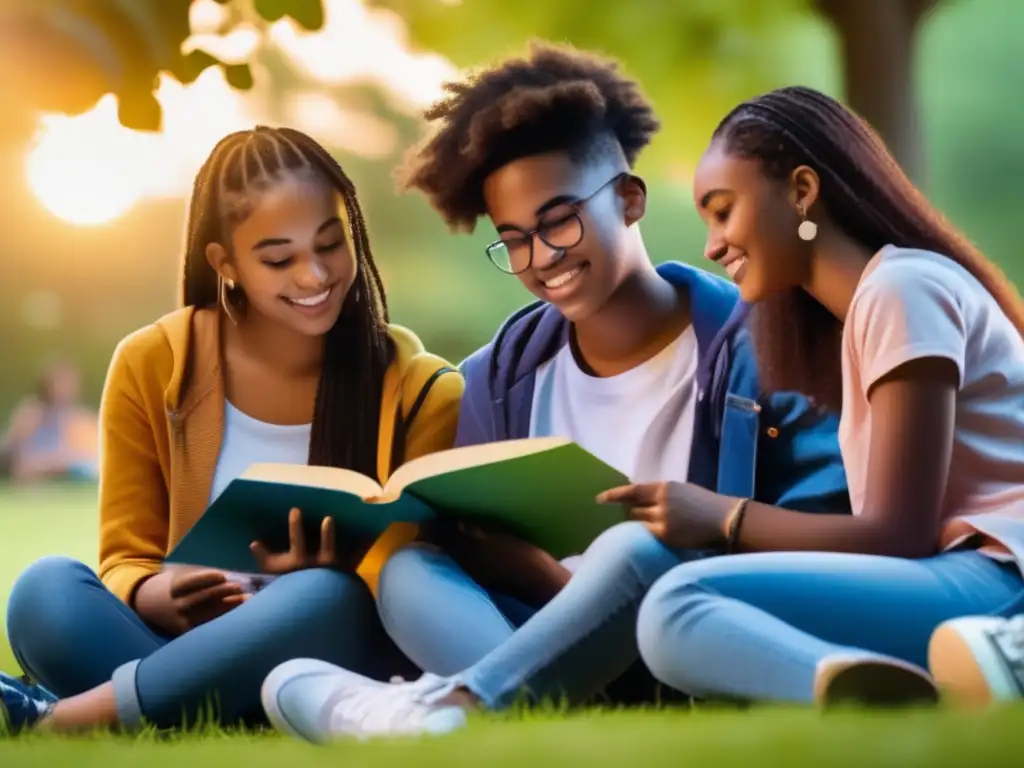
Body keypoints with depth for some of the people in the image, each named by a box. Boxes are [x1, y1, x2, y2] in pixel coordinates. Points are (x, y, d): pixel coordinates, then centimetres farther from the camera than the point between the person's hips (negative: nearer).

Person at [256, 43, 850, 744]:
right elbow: (485, 552, 4)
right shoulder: (502, 378, 11)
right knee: (410, 567, -19)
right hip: (570, 651, 5)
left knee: (641, 549, -34)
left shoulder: (752, 344, -3)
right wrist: (570, 585, -16)